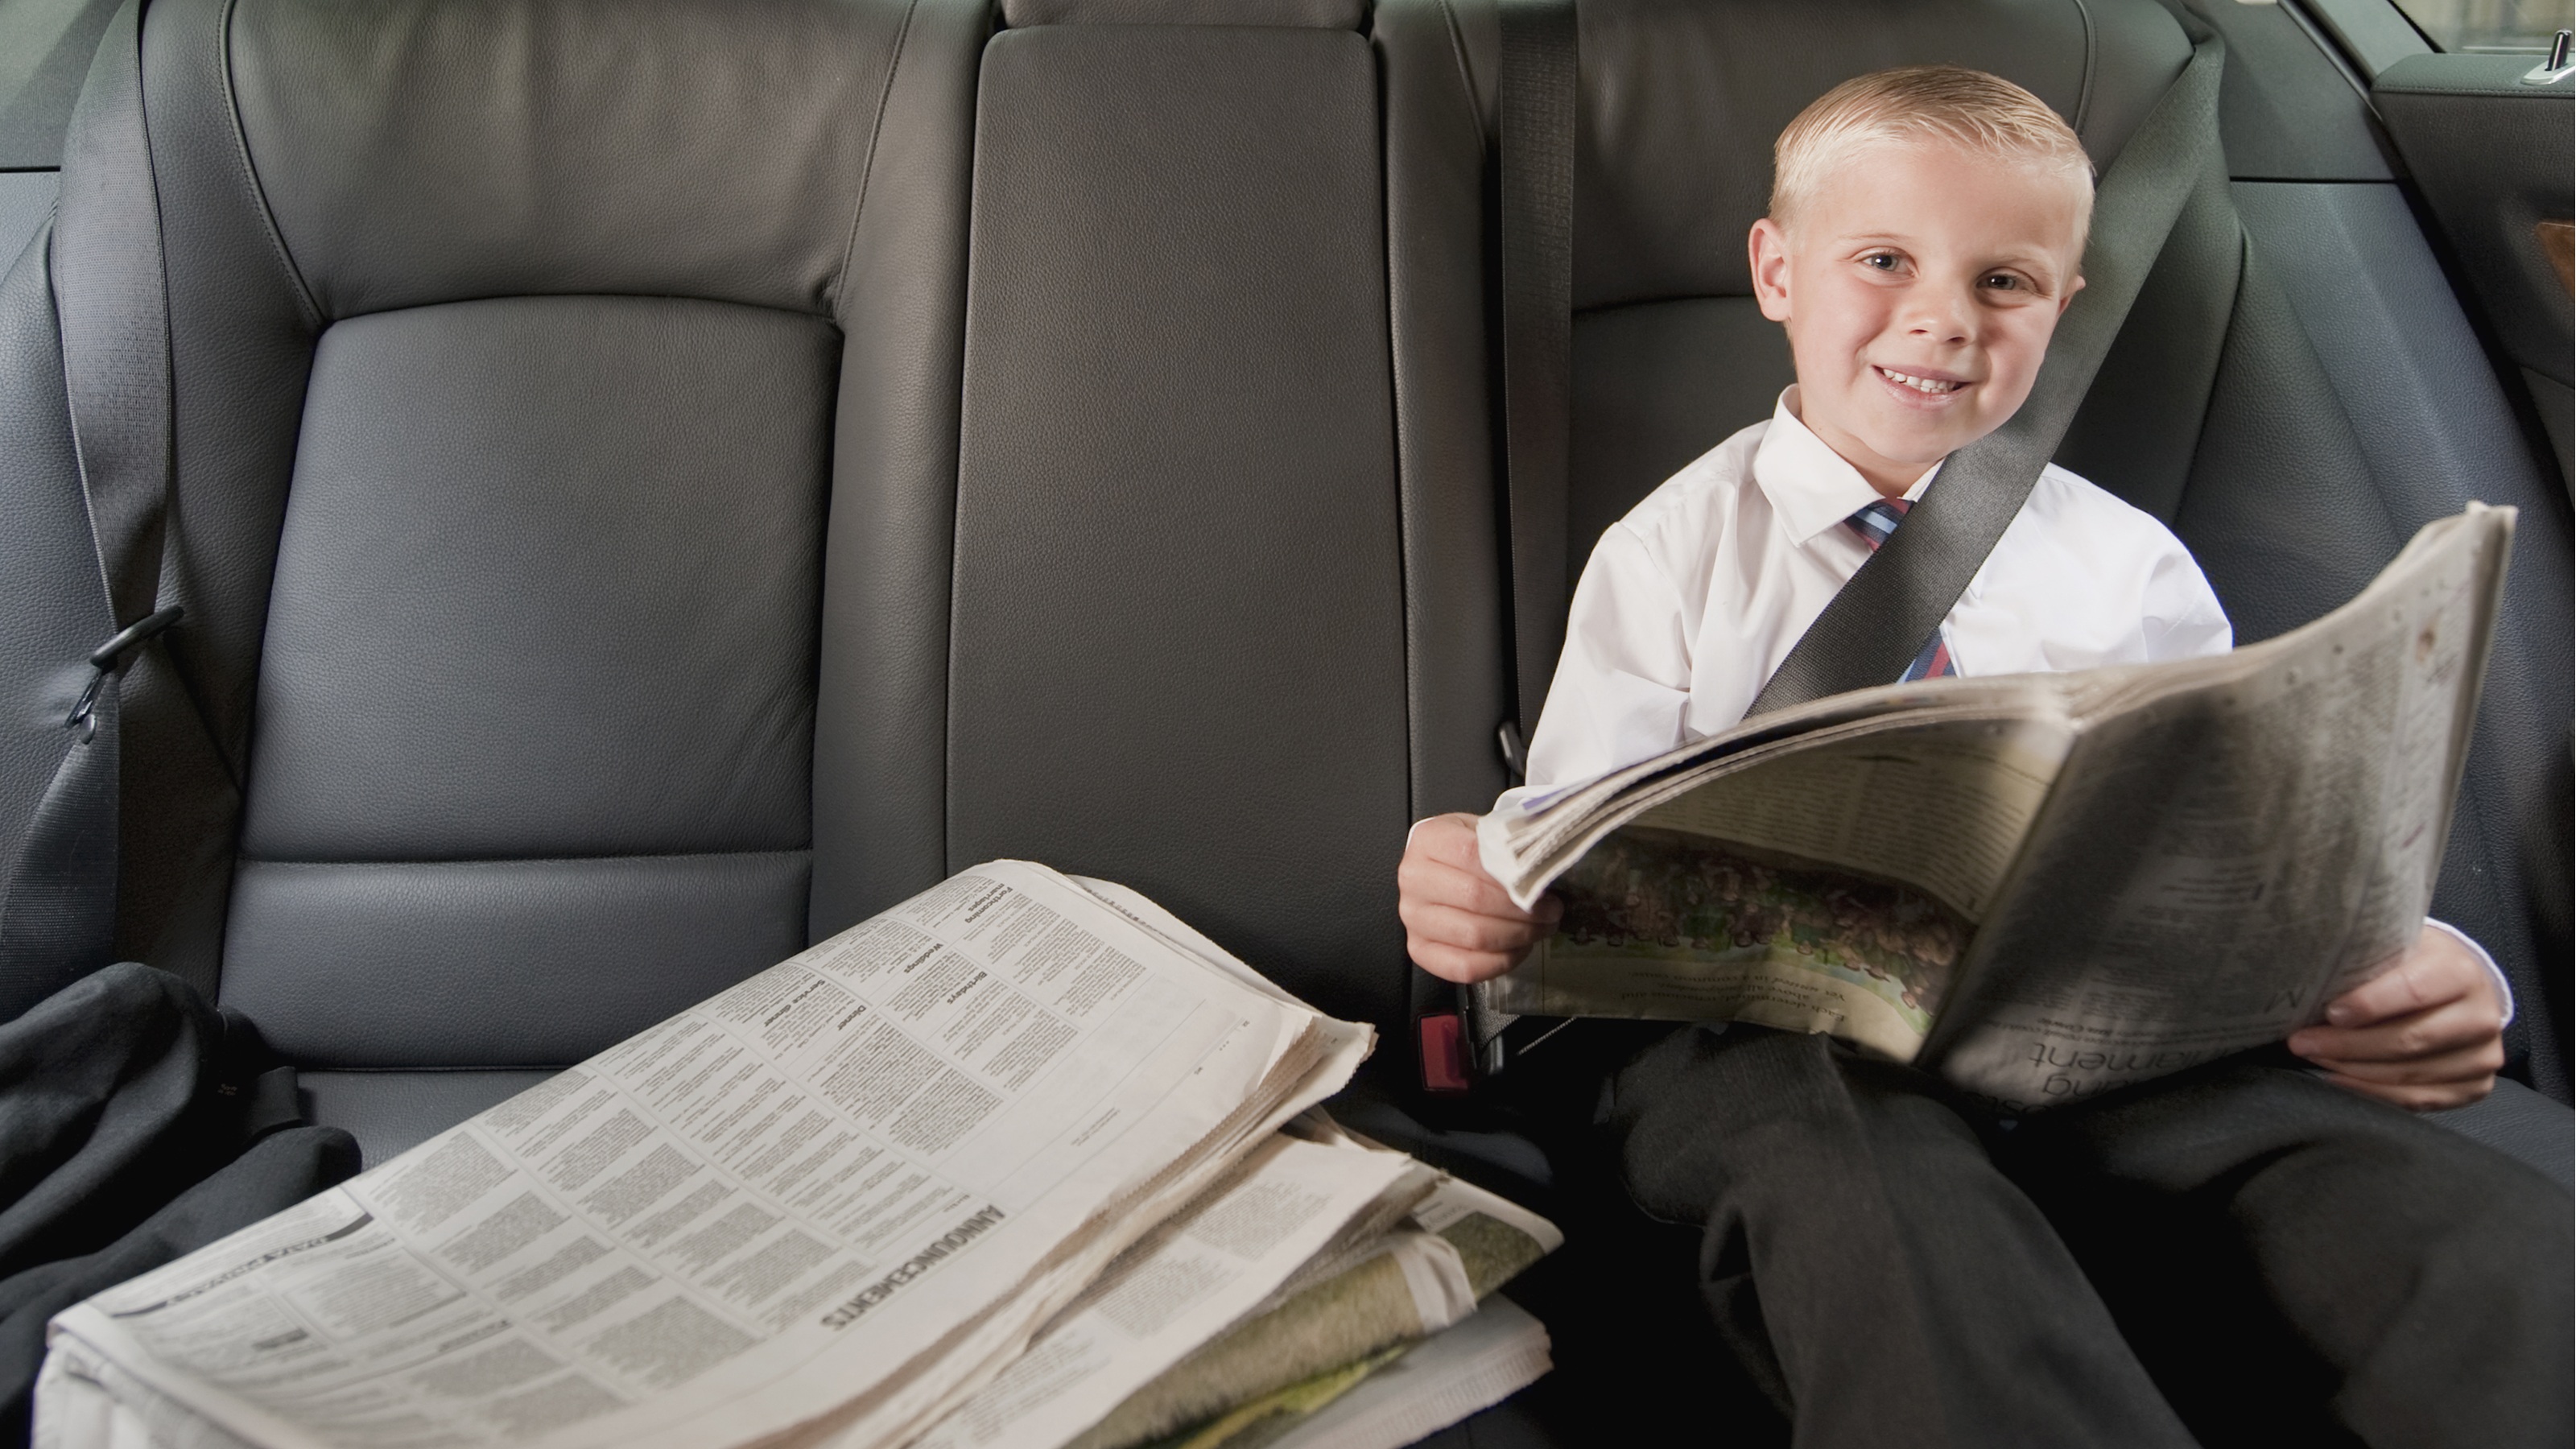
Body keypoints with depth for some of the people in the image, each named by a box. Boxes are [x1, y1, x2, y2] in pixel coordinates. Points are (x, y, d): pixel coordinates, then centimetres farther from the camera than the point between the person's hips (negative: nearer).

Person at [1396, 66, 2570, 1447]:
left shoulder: (2131, 568, 15)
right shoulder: (1667, 557, 10)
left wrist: (2427, 977, -13)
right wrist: (1489, 891, -21)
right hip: (1767, 1034, -1)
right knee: (1852, 1138, -38)